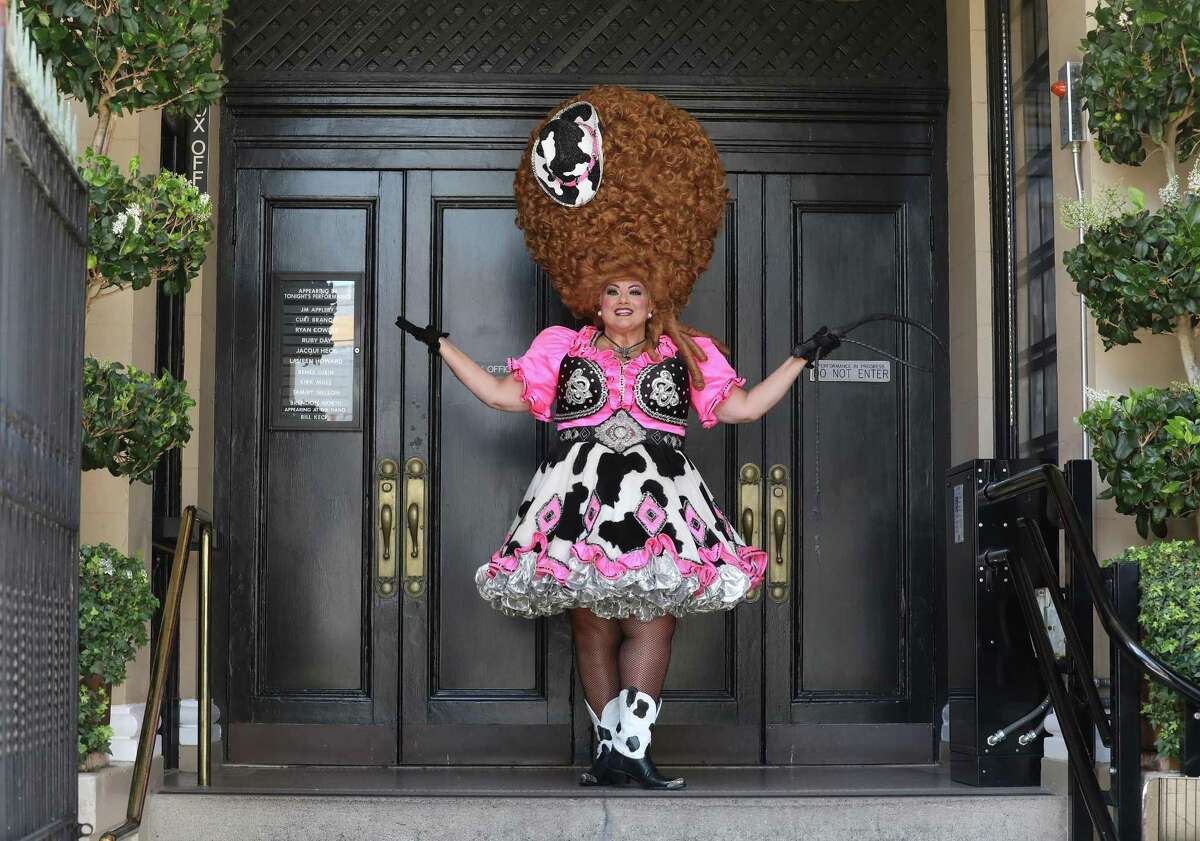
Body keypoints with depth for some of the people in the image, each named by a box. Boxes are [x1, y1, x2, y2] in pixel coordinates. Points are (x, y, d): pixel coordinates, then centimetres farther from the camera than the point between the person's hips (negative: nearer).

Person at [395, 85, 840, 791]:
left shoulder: (687, 355, 14)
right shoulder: (564, 349, 14)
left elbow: (746, 407, 15)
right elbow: (502, 394, 17)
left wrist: (801, 359, 12)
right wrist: (441, 346, 15)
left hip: (659, 503, 0)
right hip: (582, 503, 1)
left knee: (653, 619, -12)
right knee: (592, 624, 0)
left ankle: (629, 748, -13)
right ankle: (614, 749, 7)